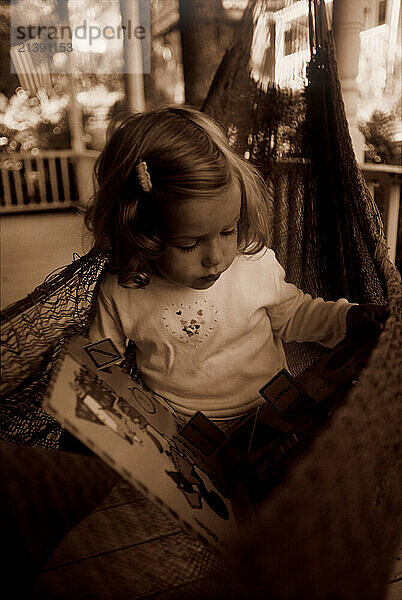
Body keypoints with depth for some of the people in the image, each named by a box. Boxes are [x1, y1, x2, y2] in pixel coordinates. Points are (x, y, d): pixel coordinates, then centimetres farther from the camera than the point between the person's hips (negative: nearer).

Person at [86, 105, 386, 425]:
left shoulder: (257, 263, -8)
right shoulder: (119, 294, -11)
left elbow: (290, 315, 11)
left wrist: (349, 317, -1)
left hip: (270, 414, 1)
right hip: (174, 429, 0)